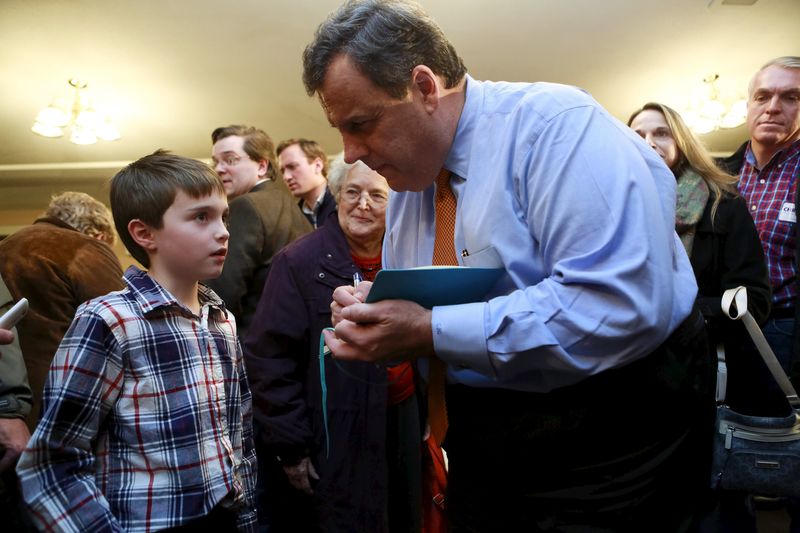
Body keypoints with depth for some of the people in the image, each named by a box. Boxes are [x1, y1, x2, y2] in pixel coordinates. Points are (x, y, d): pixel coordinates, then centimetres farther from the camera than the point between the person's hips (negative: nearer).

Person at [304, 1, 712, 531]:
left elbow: (623, 306, -31)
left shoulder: (554, 123, -18)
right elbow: (413, 320, 14)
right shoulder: (408, 180, 5)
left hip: (605, 448, -6)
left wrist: (431, 332, -27)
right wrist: (369, 313, -10)